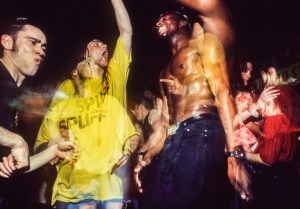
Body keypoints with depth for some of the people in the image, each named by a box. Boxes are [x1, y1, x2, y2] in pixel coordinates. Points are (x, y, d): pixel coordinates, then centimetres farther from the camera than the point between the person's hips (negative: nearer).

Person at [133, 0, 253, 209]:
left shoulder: (202, 42, 10)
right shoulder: (165, 73, 31)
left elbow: (222, 92, -6)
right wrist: (147, 157, 14)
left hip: (201, 135, -7)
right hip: (173, 144, 7)